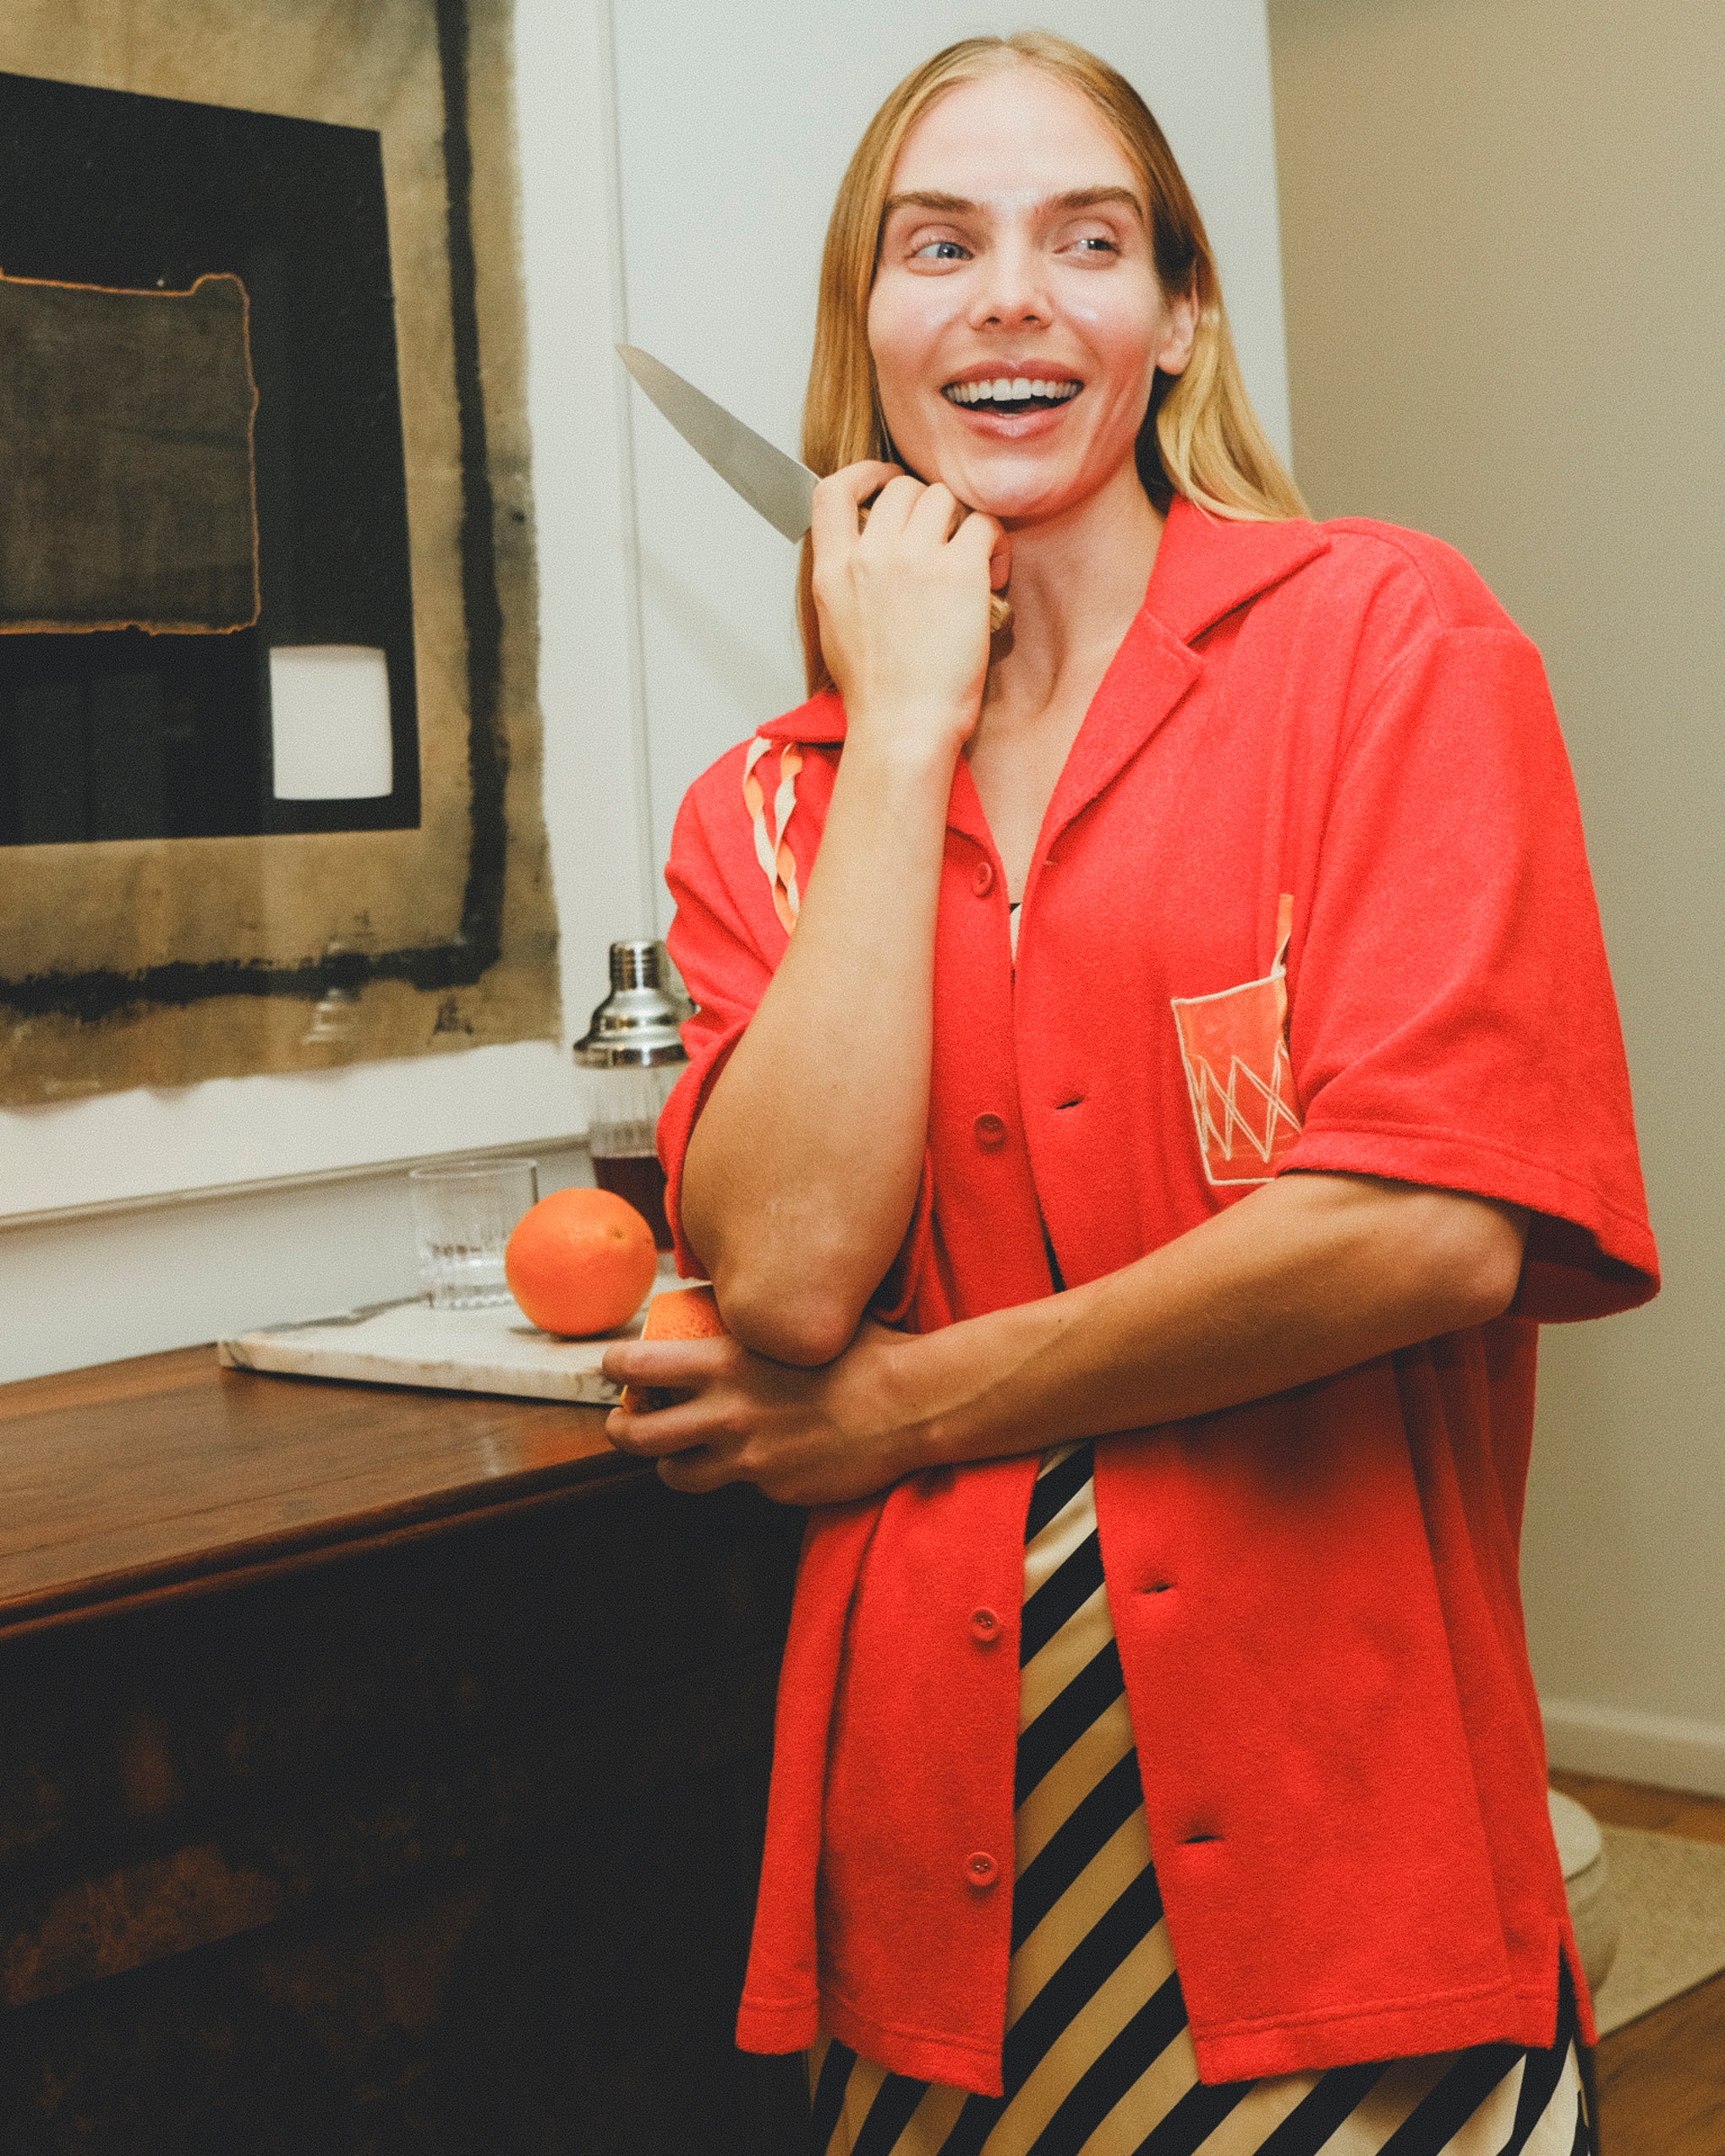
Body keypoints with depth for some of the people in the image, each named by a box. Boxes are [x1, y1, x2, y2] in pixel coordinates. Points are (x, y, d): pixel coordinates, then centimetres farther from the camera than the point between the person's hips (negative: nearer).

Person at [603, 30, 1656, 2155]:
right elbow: (789, 1275, -11)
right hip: (941, 1844, 3)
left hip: (1336, 1818, -3)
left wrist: (907, 1407, -8)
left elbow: (1437, 1228, -16)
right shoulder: (765, 809, 6)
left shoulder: (1383, 636, -4)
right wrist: (908, 721, -7)